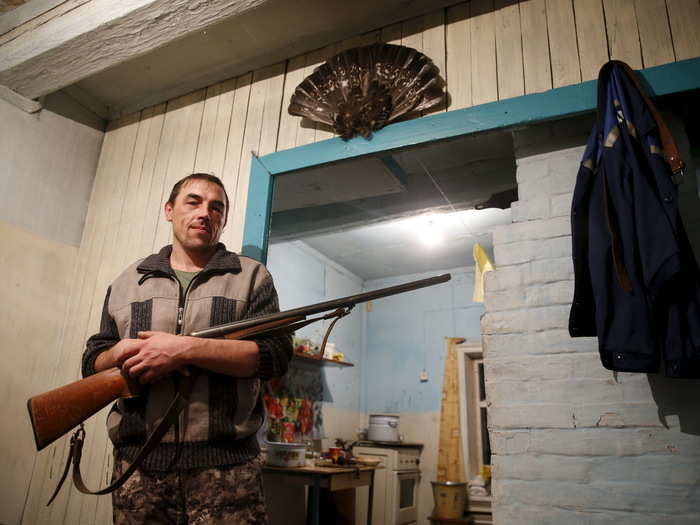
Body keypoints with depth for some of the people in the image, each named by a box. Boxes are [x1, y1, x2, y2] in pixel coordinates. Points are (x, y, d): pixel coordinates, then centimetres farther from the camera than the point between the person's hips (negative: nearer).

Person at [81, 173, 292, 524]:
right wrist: (123, 351, -9)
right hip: (137, 466, 3)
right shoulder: (128, 281, 13)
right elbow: (93, 364, 14)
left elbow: (275, 356, -9)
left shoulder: (251, 277, 3)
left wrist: (184, 349, -17)